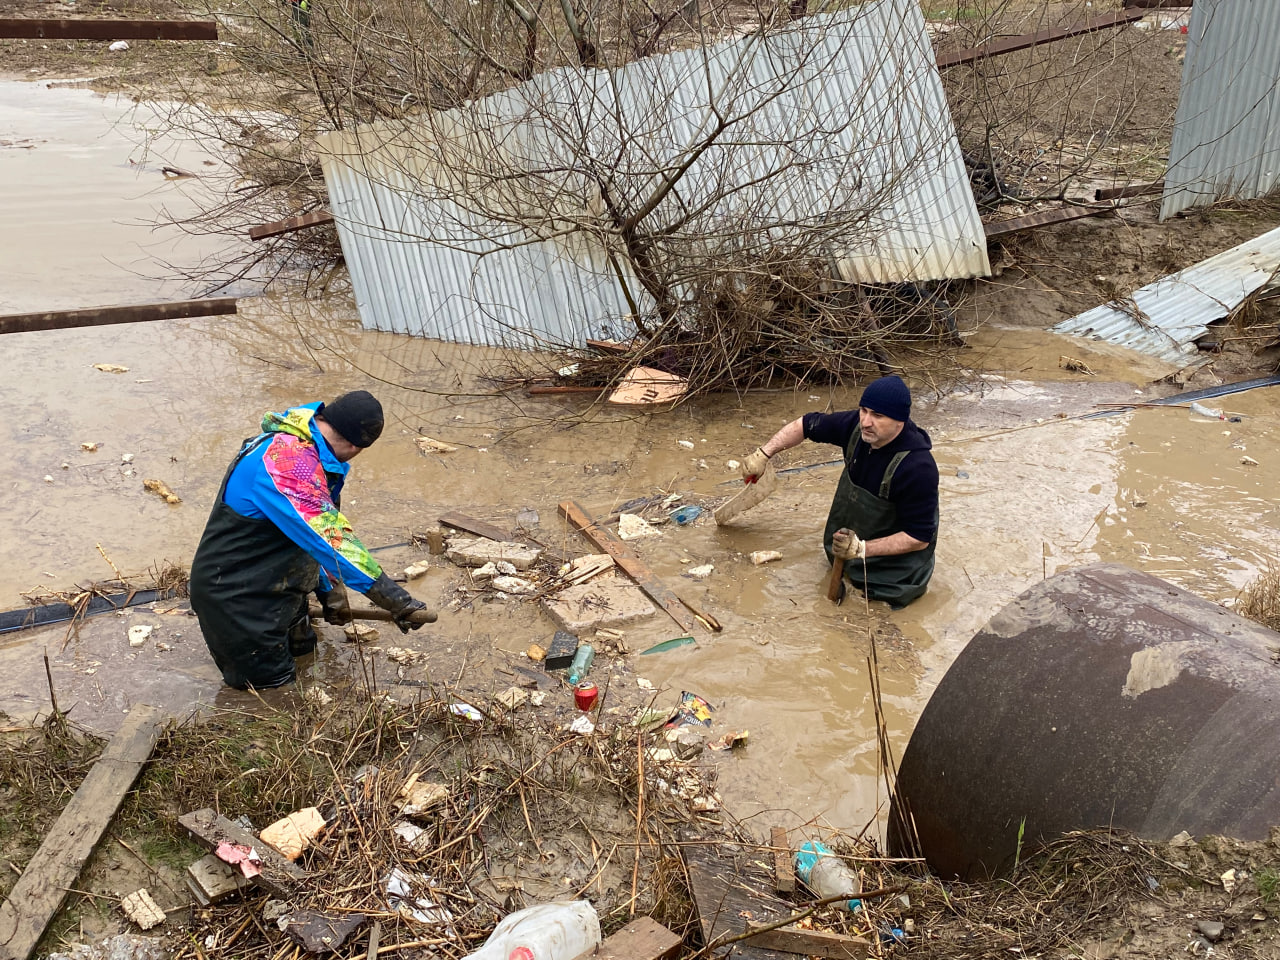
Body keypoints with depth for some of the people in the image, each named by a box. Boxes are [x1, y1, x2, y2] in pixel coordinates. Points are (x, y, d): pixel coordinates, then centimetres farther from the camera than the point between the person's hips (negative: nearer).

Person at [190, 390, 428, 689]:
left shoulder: (304, 450, -1)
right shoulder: (288, 461, -33)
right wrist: (398, 601, -37)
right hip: (234, 593, -9)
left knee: (302, 645, 19)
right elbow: (331, 537, -38)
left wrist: (330, 589, 10)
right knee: (271, 679, 0)